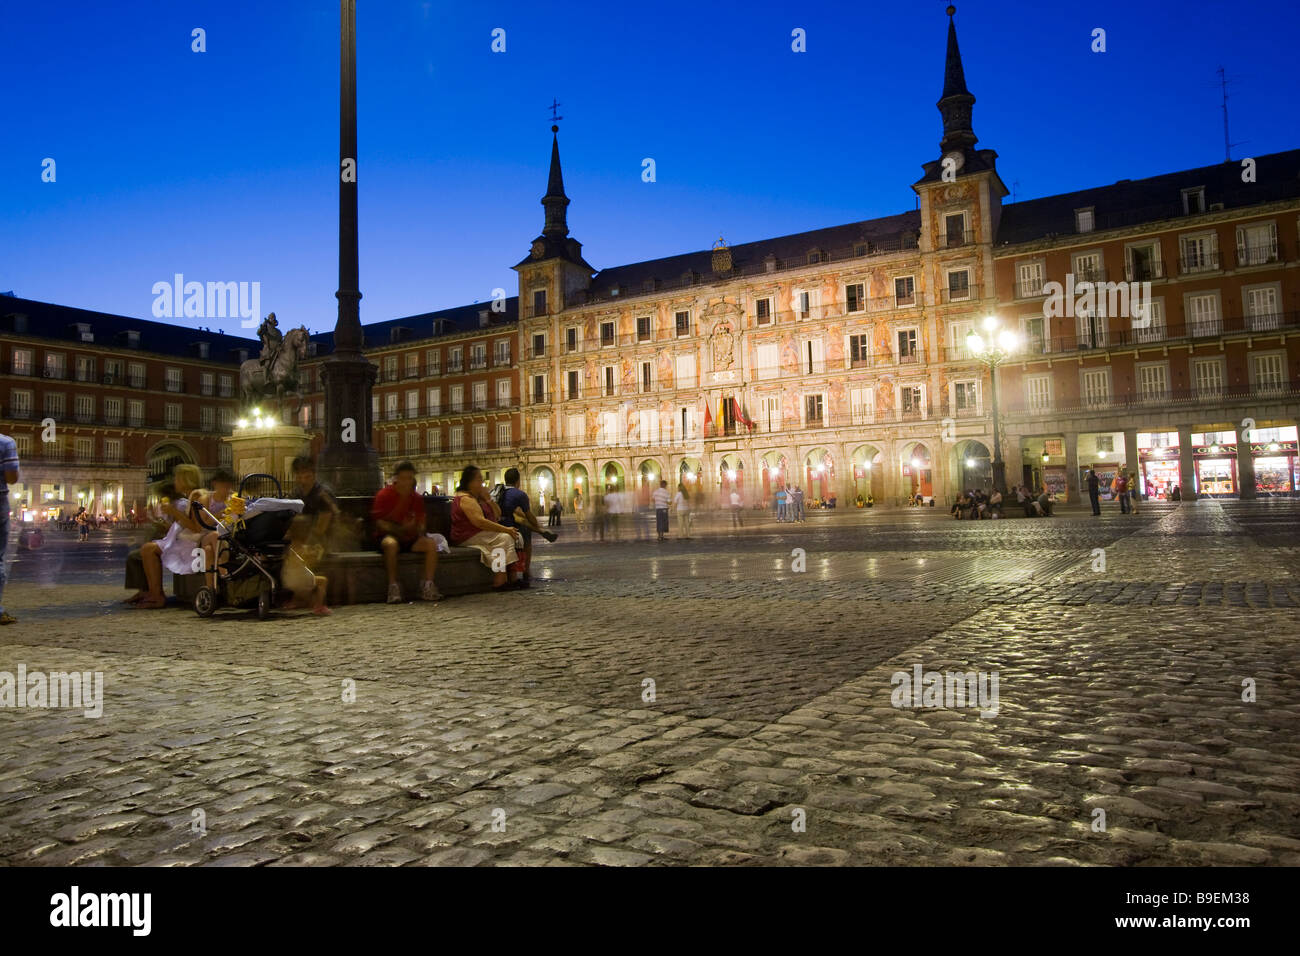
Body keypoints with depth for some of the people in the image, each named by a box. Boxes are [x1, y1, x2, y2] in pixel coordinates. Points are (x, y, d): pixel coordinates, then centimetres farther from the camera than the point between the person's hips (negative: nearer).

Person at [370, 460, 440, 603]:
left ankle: (428, 586, -24)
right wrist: (401, 529, -23)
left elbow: (421, 523, 12)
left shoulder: (417, 498, 9)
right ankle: (393, 586, -32)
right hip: (388, 536, -4)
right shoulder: (384, 495, -4)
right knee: (391, 544, -39)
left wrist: (416, 529, -13)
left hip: (410, 538, 4)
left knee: (431, 542, -22)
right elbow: (380, 523, -9)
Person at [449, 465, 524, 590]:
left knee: (517, 536, -6)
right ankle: (499, 582, -30)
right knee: (505, 538, -27)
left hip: (482, 535, 10)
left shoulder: (478, 497, 19)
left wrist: (488, 499, 1)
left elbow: (498, 515, 18)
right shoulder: (465, 499, -13)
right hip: (469, 538, -10)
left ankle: (513, 577, -17)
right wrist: (506, 530, -26)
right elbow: (479, 522, -25)